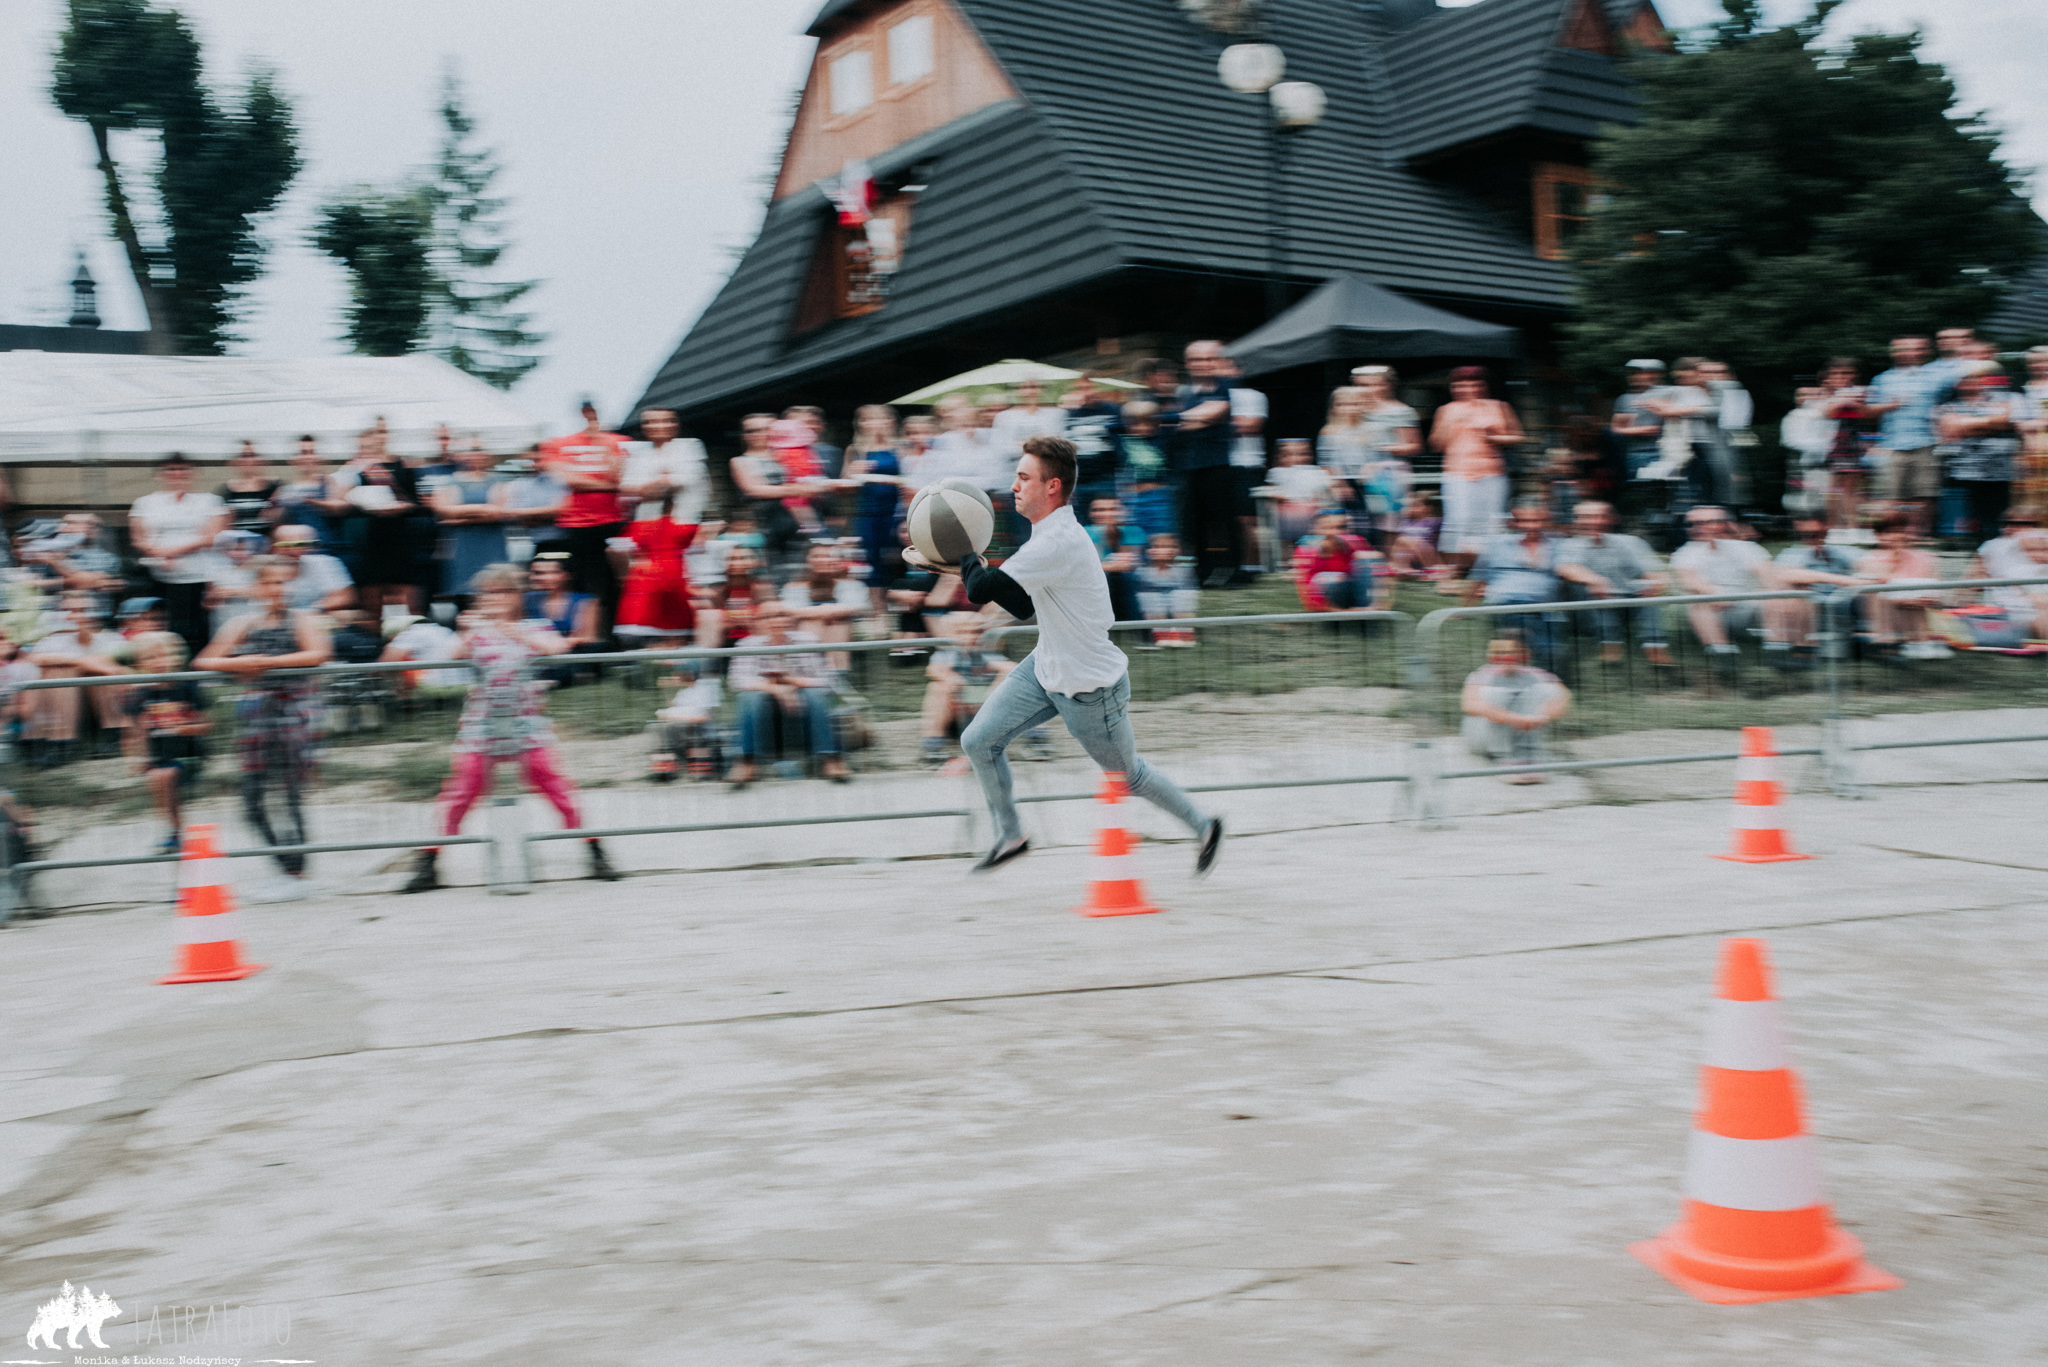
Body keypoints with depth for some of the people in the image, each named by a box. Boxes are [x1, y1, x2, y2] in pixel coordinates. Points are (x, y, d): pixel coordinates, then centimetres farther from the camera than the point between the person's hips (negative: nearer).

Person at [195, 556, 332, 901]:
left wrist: (268, 661, -14)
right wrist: (238, 664, -7)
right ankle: (289, 870, 13)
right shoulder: (244, 625, 14)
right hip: (255, 711, 5)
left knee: (291, 795, -7)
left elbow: (318, 654, -15)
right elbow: (204, 662, 13)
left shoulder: (302, 621, 3)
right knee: (252, 801, 2)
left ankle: (296, 876, 0)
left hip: (294, 708, -5)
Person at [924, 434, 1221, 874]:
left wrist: (965, 553, -11)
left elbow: (981, 590, -31)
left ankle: (1204, 827, 34)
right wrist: (974, 567, 2)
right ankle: (1010, 836, 20)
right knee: (978, 741, 1)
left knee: (1128, 774, 11)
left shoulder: (1058, 542, -30)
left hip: (1089, 689, -9)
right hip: (1045, 668, 9)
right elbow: (1025, 606, 12)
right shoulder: (1051, 533, 3)